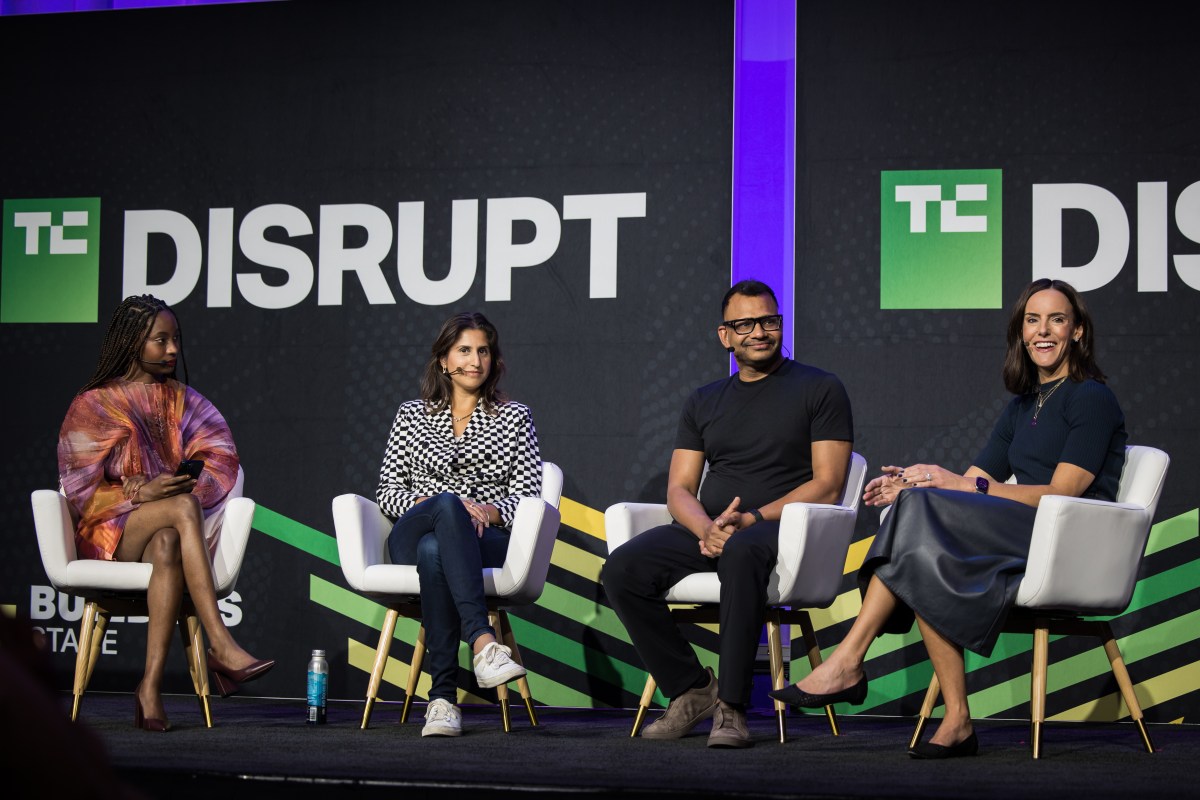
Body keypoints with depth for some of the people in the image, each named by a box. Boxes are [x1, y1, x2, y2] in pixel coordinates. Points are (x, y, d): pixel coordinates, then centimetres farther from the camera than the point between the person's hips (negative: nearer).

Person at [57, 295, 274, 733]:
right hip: (109, 532, -2)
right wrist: (142, 493, -17)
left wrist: (175, 485, -16)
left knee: (168, 547, -38)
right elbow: (81, 487, 1)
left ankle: (151, 687, -48)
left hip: (164, 529, 2)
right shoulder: (93, 404, 10)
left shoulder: (183, 401, 18)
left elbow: (221, 463, 4)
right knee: (184, 508, -35)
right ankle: (221, 647, -45)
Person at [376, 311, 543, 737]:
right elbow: (387, 490, 13)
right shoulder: (412, 415, 21)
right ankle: (482, 641, -54)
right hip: (411, 538, 0)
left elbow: (530, 495, 8)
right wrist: (428, 503, -8)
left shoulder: (514, 418, 19)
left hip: (485, 542, 0)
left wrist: (490, 511, -13)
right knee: (447, 504, -39)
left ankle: (443, 695, -47)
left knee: (434, 551, -40)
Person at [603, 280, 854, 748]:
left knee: (741, 552, -41)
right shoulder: (704, 402, 21)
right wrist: (707, 528, -11)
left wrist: (750, 519, -15)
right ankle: (691, 688, -9)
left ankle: (731, 706, -36)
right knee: (623, 567, -21)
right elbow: (679, 489, 14)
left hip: (782, 530, -5)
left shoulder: (820, 390, 7)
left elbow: (827, 486, -3)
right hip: (705, 530, 5)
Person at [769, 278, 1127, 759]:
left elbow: (1063, 492, -13)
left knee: (924, 509, -25)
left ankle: (847, 664, -26)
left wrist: (965, 485, -18)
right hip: (1022, 538, 7)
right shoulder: (1022, 406, 23)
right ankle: (956, 721, -27)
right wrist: (914, 485, -6)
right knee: (927, 559, -25)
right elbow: (977, 482, 15)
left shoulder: (1092, 399, -1)